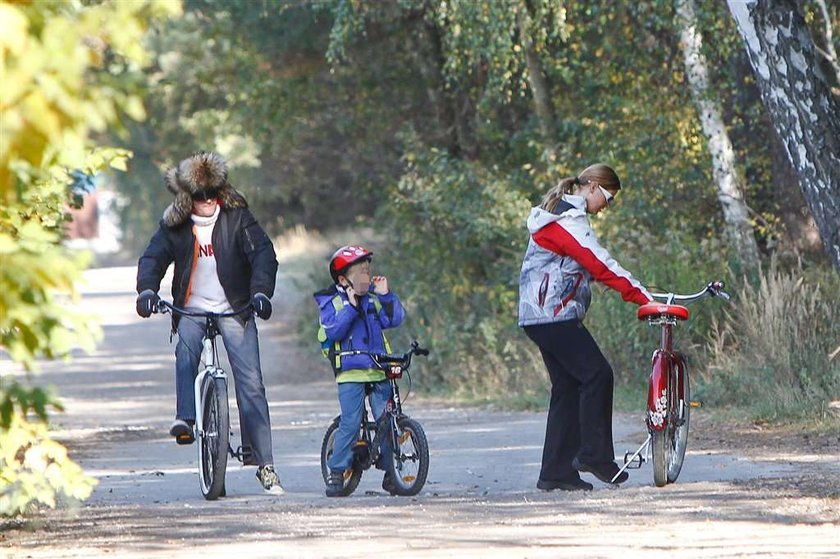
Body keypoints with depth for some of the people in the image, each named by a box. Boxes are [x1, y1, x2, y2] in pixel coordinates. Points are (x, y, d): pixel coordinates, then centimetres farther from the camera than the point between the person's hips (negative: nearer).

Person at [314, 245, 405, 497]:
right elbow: (333, 331, -13)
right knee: (350, 423, -11)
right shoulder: (331, 302, 1)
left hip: (379, 371, 4)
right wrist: (351, 306, -19)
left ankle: (391, 473, 7)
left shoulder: (373, 299, 12)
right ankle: (336, 472, -2)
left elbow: (395, 318, 4)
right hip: (350, 372, -4)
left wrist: (386, 295, -5)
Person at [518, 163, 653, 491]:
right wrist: (642, 297, -20)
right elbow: (599, 264, -19)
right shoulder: (568, 218, -13)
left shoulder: (561, 214, 21)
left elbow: (588, 266, 26)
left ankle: (556, 473, 6)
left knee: (568, 386, 8)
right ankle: (594, 455, -10)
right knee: (597, 374, -12)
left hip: (541, 316, 11)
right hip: (554, 316, -11)